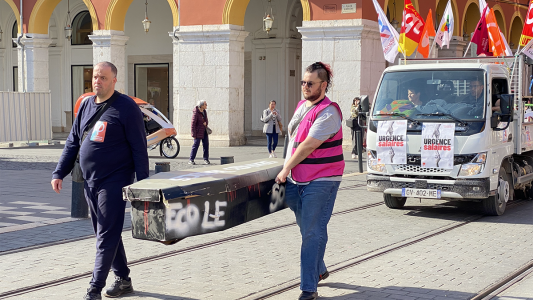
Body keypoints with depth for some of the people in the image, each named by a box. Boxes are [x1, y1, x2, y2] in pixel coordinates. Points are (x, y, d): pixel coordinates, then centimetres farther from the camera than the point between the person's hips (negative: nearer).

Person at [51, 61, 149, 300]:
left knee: (107, 236, -6)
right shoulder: (86, 106, 12)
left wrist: (142, 183, -13)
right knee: (105, 233, 13)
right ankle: (123, 280, 26)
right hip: (90, 182, 7)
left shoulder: (126, 107, -8)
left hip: (114, 182, -7)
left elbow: (139, 148, -9)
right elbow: (73, 142, 17)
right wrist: (59, 173, 10)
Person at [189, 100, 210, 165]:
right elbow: (193, 123, -17)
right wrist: (194, 134, -18)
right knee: (196, 145, -4)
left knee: (206, 145, 5)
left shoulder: (204, 112, 5)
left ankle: (206, 160, 12)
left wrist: (206, 123, -4)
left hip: (205, 132, 7)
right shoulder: (196, 113, -18)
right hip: (198, 132, -7)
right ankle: (191, 160, 4)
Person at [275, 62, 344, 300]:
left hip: (320, 181, -9)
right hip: (297, 179, 9)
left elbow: (308, 146, -19)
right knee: (307, 230, 18)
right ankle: (319, 271, 37)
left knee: (312, 233, -8)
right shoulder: (301, 105, 12)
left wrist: (286, 169, -12)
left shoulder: (328, 113, -16)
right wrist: (289, 170, 12)